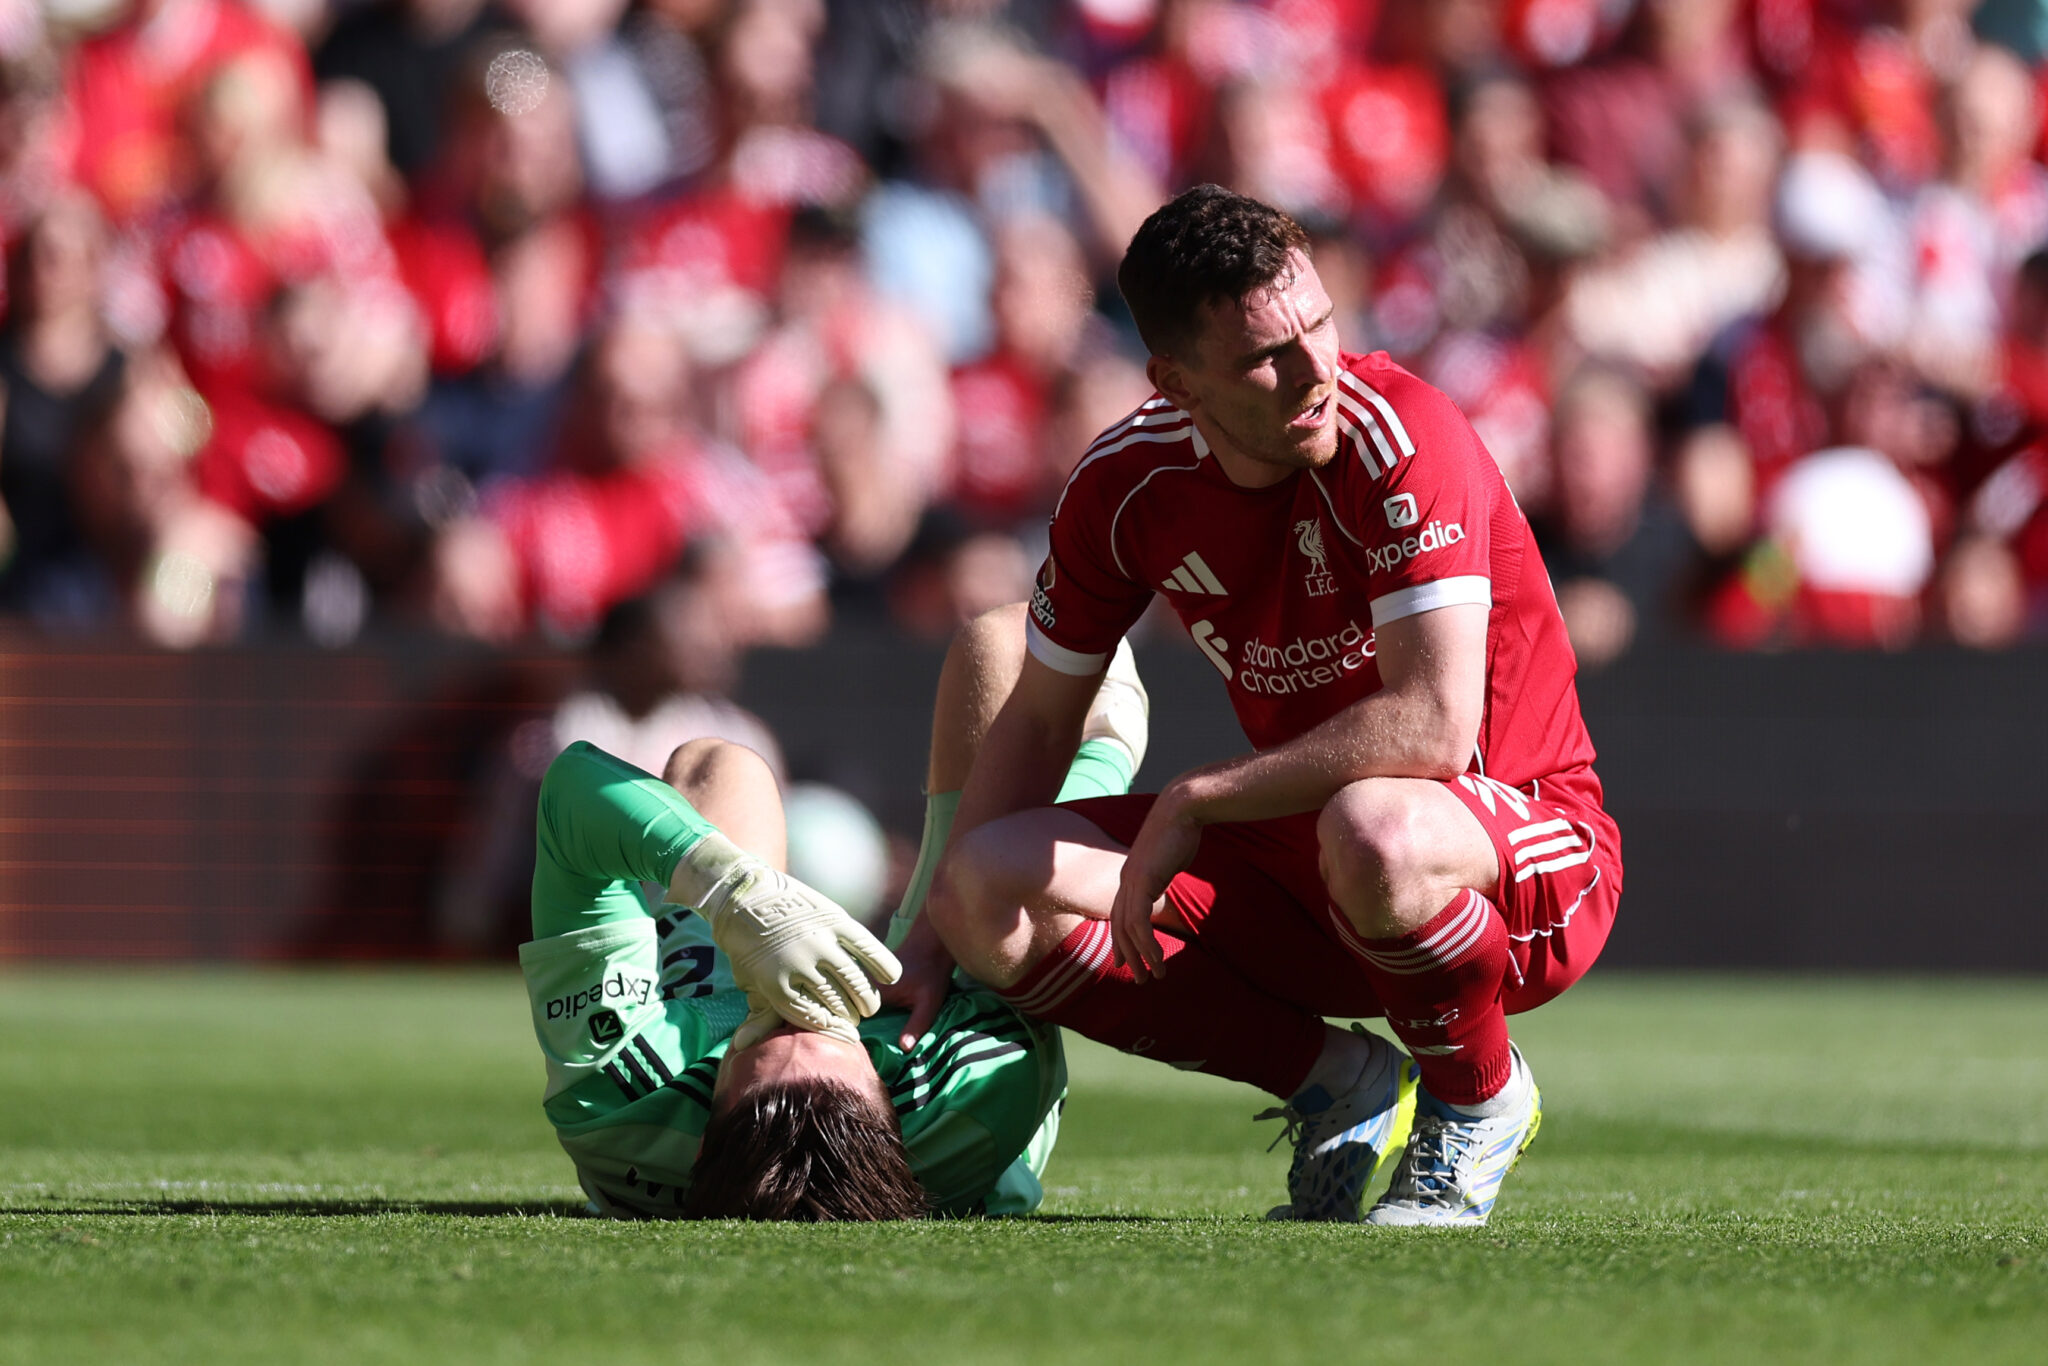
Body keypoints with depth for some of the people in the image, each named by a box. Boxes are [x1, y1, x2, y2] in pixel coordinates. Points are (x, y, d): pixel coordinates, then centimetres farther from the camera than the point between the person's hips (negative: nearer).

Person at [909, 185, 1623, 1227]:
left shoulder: (1398, 438, -23)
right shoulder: (1125, 484, -5)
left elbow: (1434, 726, -31)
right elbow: (1037, 721, 9)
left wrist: (1194, 801, -26)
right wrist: (931, 940, 0)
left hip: (1522, 852, -6)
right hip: (1298, 856, 6)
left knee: (1371, 832, -41)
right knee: (993, 886, -13)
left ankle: (1477, 1101, -9)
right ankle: (1337, 1088, -1)